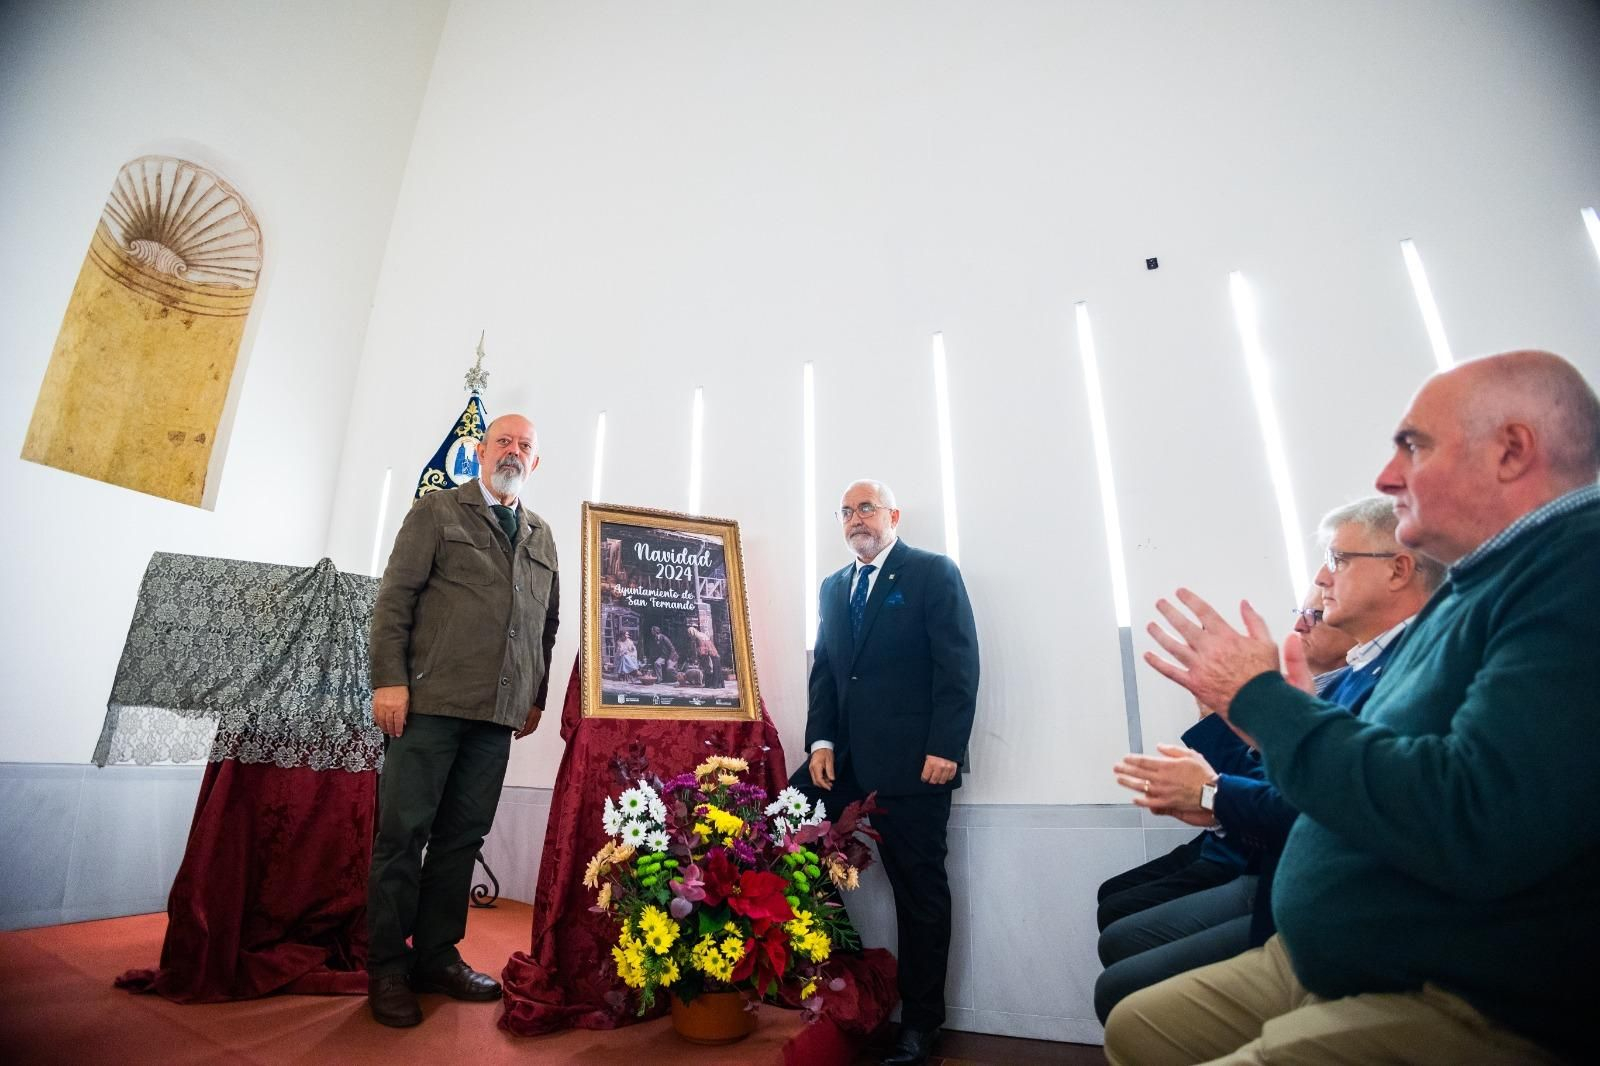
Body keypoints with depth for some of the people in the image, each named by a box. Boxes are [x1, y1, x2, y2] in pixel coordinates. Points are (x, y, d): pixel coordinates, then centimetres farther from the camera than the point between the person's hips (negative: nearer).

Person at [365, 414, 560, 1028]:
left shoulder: (542, 538, 18)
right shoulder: (437, 511, 6)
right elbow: (395, 598, -2)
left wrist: (537, 697, 13)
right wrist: (389, 680, -10)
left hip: (499, 712, 4)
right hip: (431, 700, -4)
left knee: (463, 837, 10)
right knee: (403, 834, 2)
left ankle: (436, 956, 23)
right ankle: (387, 970, 16)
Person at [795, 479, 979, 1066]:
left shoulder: (933, 572, -2)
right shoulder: (833, 587, 17)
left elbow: (959, 665, -10)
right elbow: (823, 671, 12)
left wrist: (945, 749, -17)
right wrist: (821, 742, 1)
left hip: (912, 761, -5)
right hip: (845, 757, 6)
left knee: (919, 889, 5)